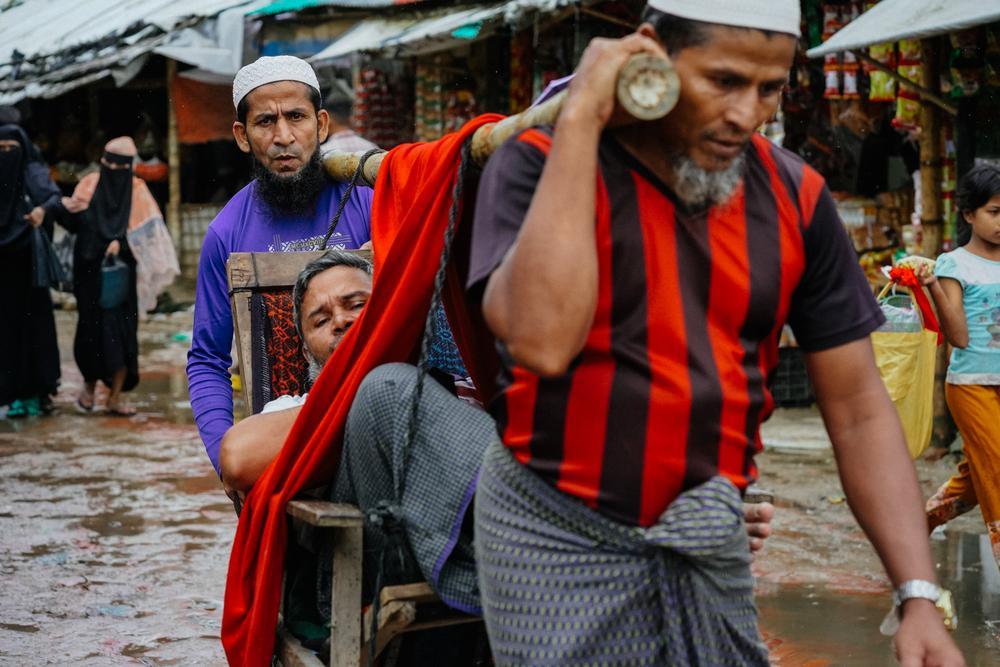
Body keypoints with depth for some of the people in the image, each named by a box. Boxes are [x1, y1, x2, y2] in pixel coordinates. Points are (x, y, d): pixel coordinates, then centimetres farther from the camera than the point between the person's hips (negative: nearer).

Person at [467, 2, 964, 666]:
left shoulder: (794, 197, 0)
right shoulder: (541, 165, -11)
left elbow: (858, 410, 2)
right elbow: (542, 341, -31)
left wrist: (919, 595, -8)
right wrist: (580, 118, -25)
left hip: (709, 540, 4)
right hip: (557, 534, -3)